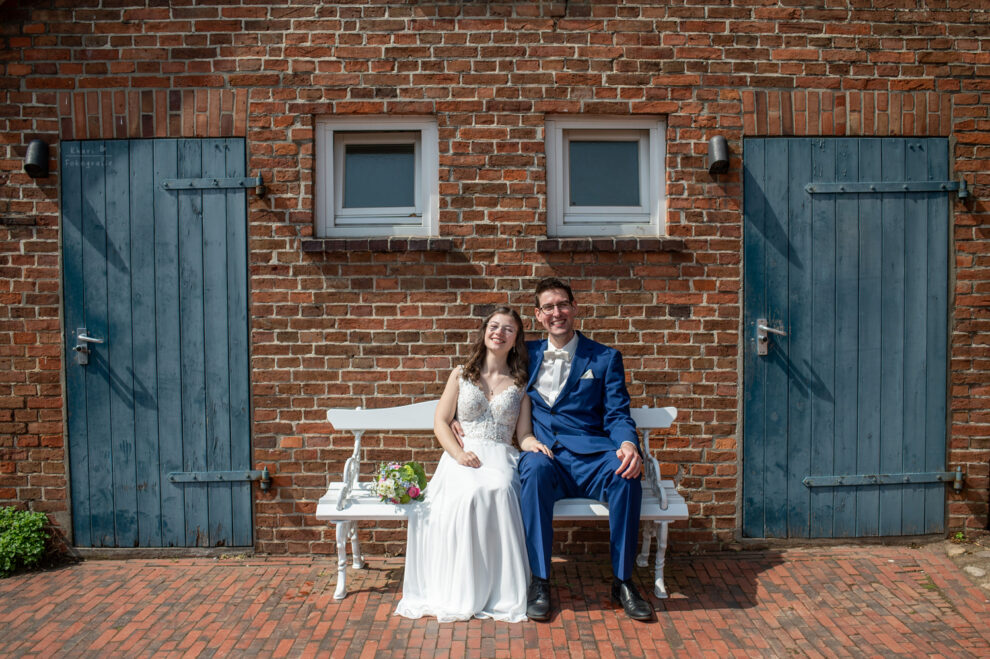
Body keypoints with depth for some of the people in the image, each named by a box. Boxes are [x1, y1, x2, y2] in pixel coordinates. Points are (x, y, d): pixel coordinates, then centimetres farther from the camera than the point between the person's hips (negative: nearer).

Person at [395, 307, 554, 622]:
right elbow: (441, 422, 8)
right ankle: (462, 593, -21)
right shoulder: (461, 375, 15)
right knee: (469, 494, -35)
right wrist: (459, 453, -11)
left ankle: (501, 592, -24)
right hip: (463, 457, 0)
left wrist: (535, 444, -15)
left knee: (499, 490, -36)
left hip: (502, 458, 0)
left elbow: (524, 434, 10)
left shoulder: (520, 383, 15)